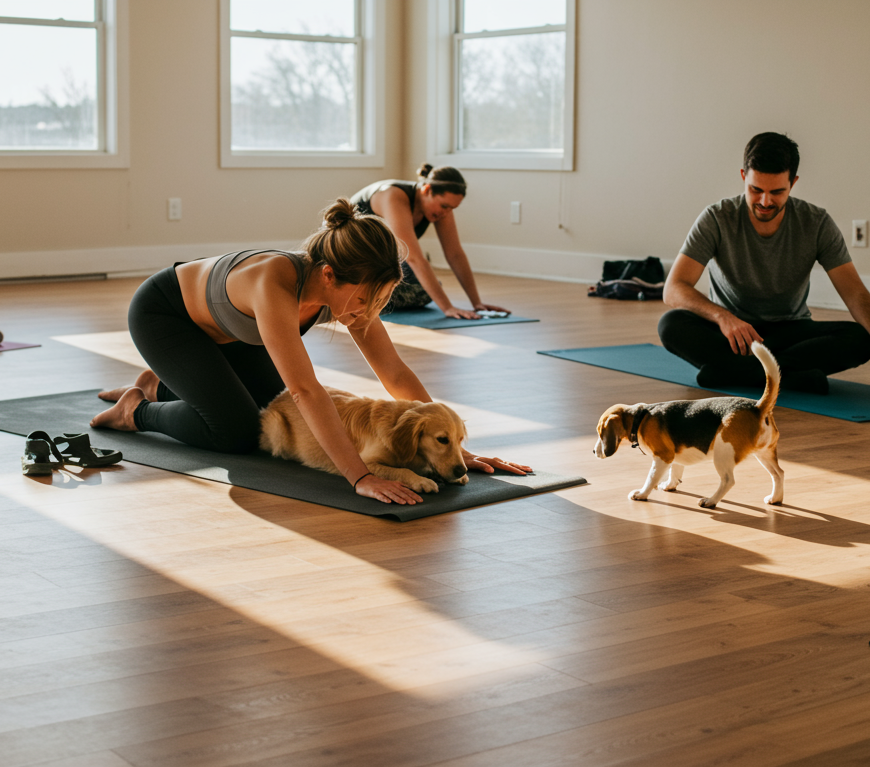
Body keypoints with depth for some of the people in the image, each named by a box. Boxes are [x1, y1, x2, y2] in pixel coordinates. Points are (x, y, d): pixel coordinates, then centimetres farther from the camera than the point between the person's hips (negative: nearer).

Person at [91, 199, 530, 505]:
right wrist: (360, 478, -55)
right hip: (161, 312, -7)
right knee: (236, 431, -17)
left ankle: (162, 387, 30)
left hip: (223, 328, 7)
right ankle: (137, 410, 8)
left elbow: (396, 375, -19)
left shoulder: (348, 289, -23)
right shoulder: (276, 283, -44)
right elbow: (305, 390, -49)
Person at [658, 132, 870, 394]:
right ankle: (791, 376, -38)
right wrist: (722, 316, -42)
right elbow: (673, 289, -22)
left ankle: (728, 370, -36)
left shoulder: (817, 225, -11)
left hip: (791, 331, 1)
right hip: (729, 330, -1)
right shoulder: (717, 220, -15)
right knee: (671, 325, -33)